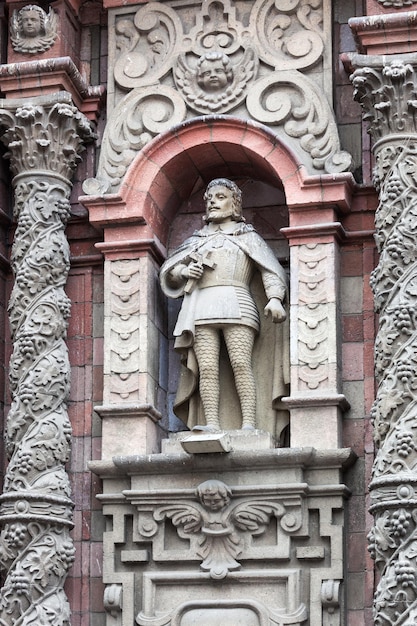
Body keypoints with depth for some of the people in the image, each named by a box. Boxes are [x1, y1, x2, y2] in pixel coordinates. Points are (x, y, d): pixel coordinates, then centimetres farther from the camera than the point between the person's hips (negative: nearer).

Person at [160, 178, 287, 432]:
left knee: (241, 363, -19)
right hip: (200, 306, 3)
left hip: (234, 303, -3)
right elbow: (168, 270, 29)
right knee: (207, 367, -13)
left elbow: (271, 269, 8)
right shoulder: (198, 239, 30)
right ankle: (212, 424, -21)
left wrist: (275, 298, -10)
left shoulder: (247, 235, 20)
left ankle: (249, 424, -27)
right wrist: (184, 271, 5)